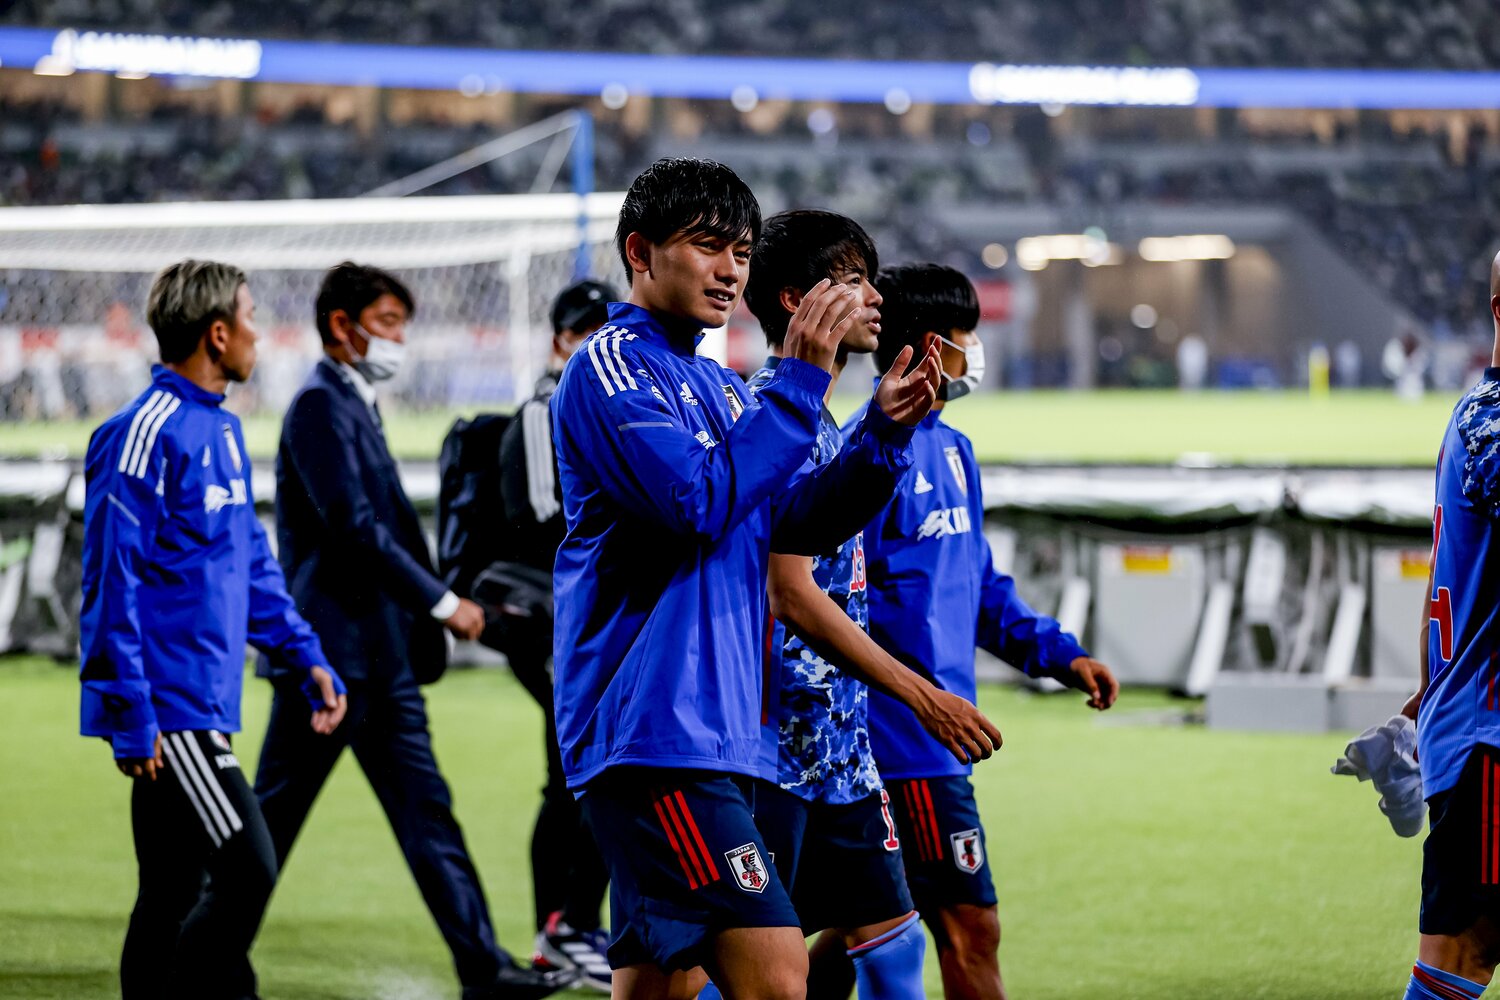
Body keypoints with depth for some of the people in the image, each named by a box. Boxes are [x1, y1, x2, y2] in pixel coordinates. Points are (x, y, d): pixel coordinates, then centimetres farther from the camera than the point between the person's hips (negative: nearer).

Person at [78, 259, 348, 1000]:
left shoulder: (221, 428, 15)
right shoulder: (146, 435, -14)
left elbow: (251, 563, 24)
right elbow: (111, 584, -16)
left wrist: (303, 657, 17)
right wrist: (130, 719, -18)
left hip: (204, 708, 9)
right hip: (166, 711, -9)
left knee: (174, 892, 10)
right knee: (245, 869, -13)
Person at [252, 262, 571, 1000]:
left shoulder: (354, 406, 18)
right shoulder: (320, 404, -12)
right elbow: (352, 525, -20)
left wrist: (436, 605, 11)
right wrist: (442, 602, -17)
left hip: (379, 653, 10)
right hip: (328, 647, -10)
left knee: (426, 810, 5)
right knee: (273, 812, -1)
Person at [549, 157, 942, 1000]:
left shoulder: (717, 385, 21)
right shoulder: (611, 368, -7)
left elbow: (804, 520, 16)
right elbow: (699, 501, -20)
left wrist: (885, 432, 0)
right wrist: (802, 380, -18)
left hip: (710, 729, 10)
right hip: (651, 729, -10)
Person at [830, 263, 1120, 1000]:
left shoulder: (951, 449, 17)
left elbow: (979, 581, 24)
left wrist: (1057, 653, 15)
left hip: (931, 738, 10)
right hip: (903, 738, -10)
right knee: (970, 926, -8)